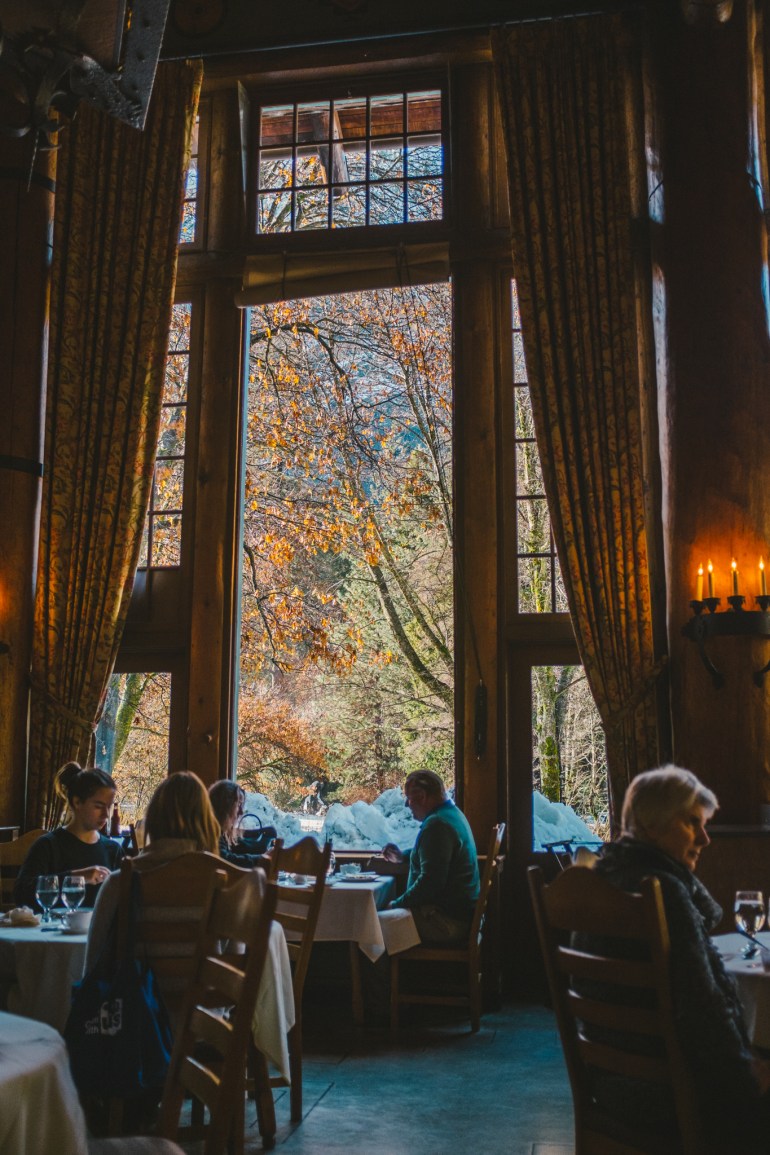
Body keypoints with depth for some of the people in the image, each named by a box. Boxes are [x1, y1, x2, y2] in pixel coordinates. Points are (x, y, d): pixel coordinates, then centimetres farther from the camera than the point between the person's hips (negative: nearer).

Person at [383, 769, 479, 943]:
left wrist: (397, 904, -12)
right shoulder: (452, 813, 14)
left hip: (448, 920, -11)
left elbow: (430, 882, -24)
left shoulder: (437, 824, -20)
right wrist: (403, 857, 24)